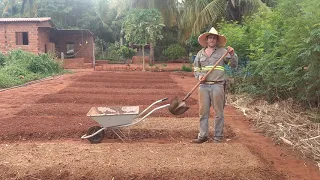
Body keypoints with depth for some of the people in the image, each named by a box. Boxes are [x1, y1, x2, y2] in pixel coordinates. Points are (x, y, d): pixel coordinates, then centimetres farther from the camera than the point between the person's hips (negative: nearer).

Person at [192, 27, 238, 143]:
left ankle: (218, 136, 12)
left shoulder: (222, 51, 5)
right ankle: (203, 135, 15)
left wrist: (232, 54, -13)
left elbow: (234, 65, 4)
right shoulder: (200, 53, 13)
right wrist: (199, 76, -2)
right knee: (203, 112, 6)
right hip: (204, 86, 3)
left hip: (217, 85, -3)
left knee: (218, 112, 2)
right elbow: (196, 69, 18)